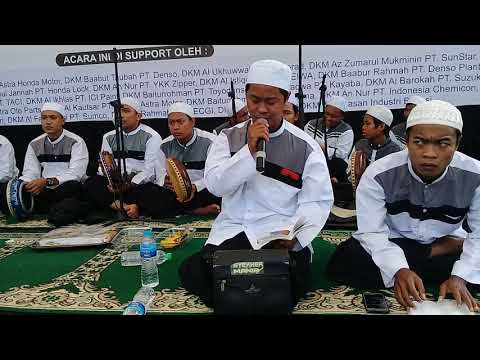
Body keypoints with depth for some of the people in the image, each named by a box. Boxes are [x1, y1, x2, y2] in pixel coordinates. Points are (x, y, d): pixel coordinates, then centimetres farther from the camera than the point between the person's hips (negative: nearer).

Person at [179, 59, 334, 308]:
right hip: (231, 231, 2)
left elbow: (318, 201, -4)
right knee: (192, 274, -22)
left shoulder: (305, 147, 0)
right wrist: (249, 150, -17)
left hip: (283, 236, -1)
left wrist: (293, 235, -22)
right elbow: (215, 185, -5)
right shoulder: (228, 137, 8)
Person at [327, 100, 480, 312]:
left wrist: (460, 276, -28)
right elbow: (372, 232, -23)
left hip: (448, 248, 0)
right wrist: (399, 270, -40)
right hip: (391, 246, 0)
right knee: (344, 261, -29)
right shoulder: (379, 174, -21)